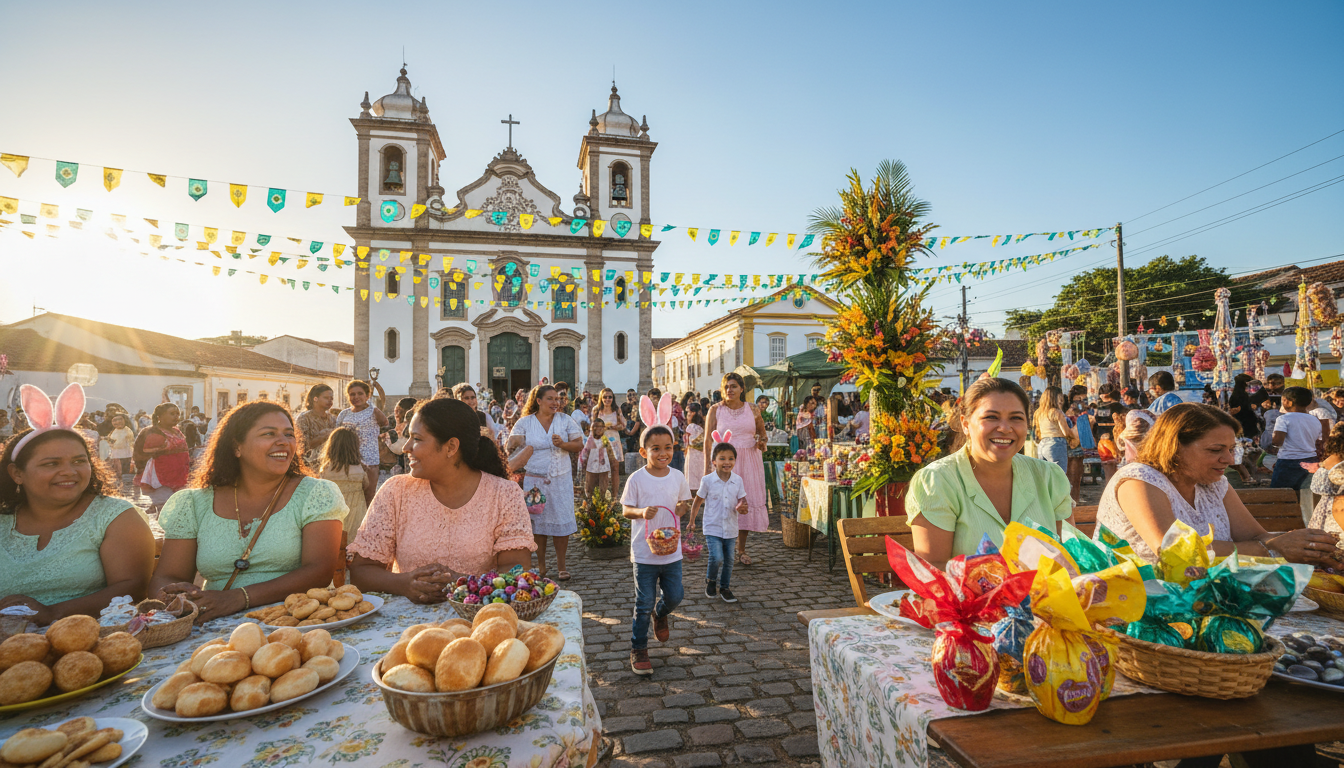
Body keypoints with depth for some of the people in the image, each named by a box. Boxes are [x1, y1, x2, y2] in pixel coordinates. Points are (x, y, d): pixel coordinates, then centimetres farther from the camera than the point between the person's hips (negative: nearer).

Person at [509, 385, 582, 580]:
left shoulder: (565, 420, 4)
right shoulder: (525, 422, 3)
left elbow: (579, 445, 3)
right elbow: (512, 445, -1)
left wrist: (563, 444, -16)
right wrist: (513, 445, -25)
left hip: (561, 478, 0)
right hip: (535, 479, 0)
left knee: (561, 520, 1)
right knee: (538, 521, 5)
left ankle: (561, 566, 13)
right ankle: (540, 565, 21)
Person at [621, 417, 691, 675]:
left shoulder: (678, 477, 0)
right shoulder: (637, 479, -10)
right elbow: (625, 509, -6)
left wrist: (683, 507, -9)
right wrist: (642, 512, -25)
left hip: (672, 550, 3)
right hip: (644, 551, -3)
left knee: (675, 596, 10)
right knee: (644, 603, 4)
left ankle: (661, 614, 46)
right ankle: (638, 649, 23)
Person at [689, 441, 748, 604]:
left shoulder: (738, 481, -2)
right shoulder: (707, 480, -9)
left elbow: (742, 500, 6)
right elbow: (698, 501, 2)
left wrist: (743, 507, -18)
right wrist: (692, 521, 6)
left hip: (731, 528, 3)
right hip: (712, 528, -3)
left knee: (729, 559, 10)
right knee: (716, 558, -16)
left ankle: (725, 587, 32)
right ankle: (710, 581, 14)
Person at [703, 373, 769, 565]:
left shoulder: (752, 409, 5)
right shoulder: (715, 410, -2)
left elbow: (762, 432, 19)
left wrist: (762, 441, -5)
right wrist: (707, 468, -10)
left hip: (748, 462, 2)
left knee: (746, 502, 5)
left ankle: (742, 550, 21)